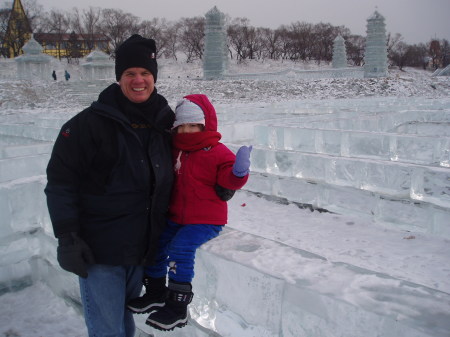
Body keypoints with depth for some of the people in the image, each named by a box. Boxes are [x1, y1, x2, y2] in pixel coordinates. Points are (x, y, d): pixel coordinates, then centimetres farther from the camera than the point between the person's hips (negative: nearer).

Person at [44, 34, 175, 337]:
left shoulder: (163, 123, 3)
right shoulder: (91, 123, -13)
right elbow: (60, 181, -12)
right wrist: (67, 237, -16)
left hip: (143, 251, 5)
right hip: (99, 253, -5)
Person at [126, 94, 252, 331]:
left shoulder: (218, 153, -11)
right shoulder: (175, 150, 9)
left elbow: (228, 180, -21)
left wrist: (238, 172, -41)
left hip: (205, 220, -8)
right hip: (176, 217, 8)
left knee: (180, 249, -24)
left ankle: (177, 307, -10)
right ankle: (155, 293, 28)